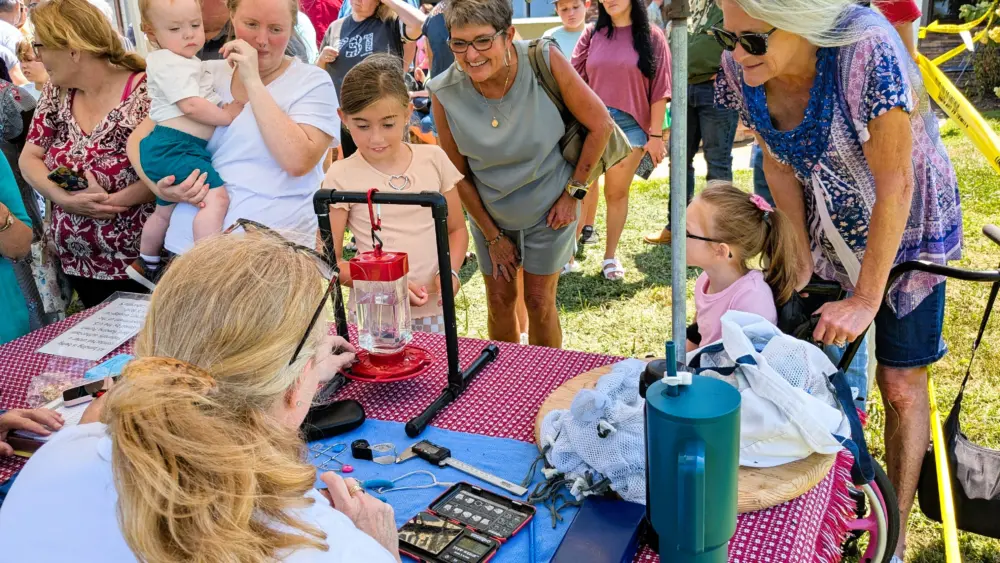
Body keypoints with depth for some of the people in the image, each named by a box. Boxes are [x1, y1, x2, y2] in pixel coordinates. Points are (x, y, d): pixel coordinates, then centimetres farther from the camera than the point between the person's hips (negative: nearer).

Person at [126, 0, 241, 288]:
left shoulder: (185, 62, 20)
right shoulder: (168, 63, -12)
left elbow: (204, 103, 29)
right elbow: (191, 106, -23)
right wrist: (228, 115, -15)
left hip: (171, 148, 11)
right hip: (172, 147, -11)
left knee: (165, 209, 27)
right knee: (217, 196, -26)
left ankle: (146, 265, 46)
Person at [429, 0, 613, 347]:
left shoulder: (545, 61, -26)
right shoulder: (445, 93, -20)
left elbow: (600, 124, -15)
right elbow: (459, 175, -7)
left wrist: (573, 192, -11)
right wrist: (493, 236, -1)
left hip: (548, 210, -2)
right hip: (489, 213, 2)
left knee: (539, 301, 8)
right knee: (499, 300, 13)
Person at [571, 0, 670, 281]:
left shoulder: (652, 36, 0)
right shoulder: (592, 34, 5)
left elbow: (659, 88, -1)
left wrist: (655, 134, -4)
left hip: (630, 126, -1)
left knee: (617, 194, 9)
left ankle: (610, 256, 21)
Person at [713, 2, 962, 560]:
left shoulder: (868, 52, -36)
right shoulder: (741, 70, -19)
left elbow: (894, 184, -29)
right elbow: (779, 165, -5)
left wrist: (866, 298, -22)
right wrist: (801, 260, -6)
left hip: (904, 224, -4)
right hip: (825, 224, 5)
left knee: (901, 383, 2)